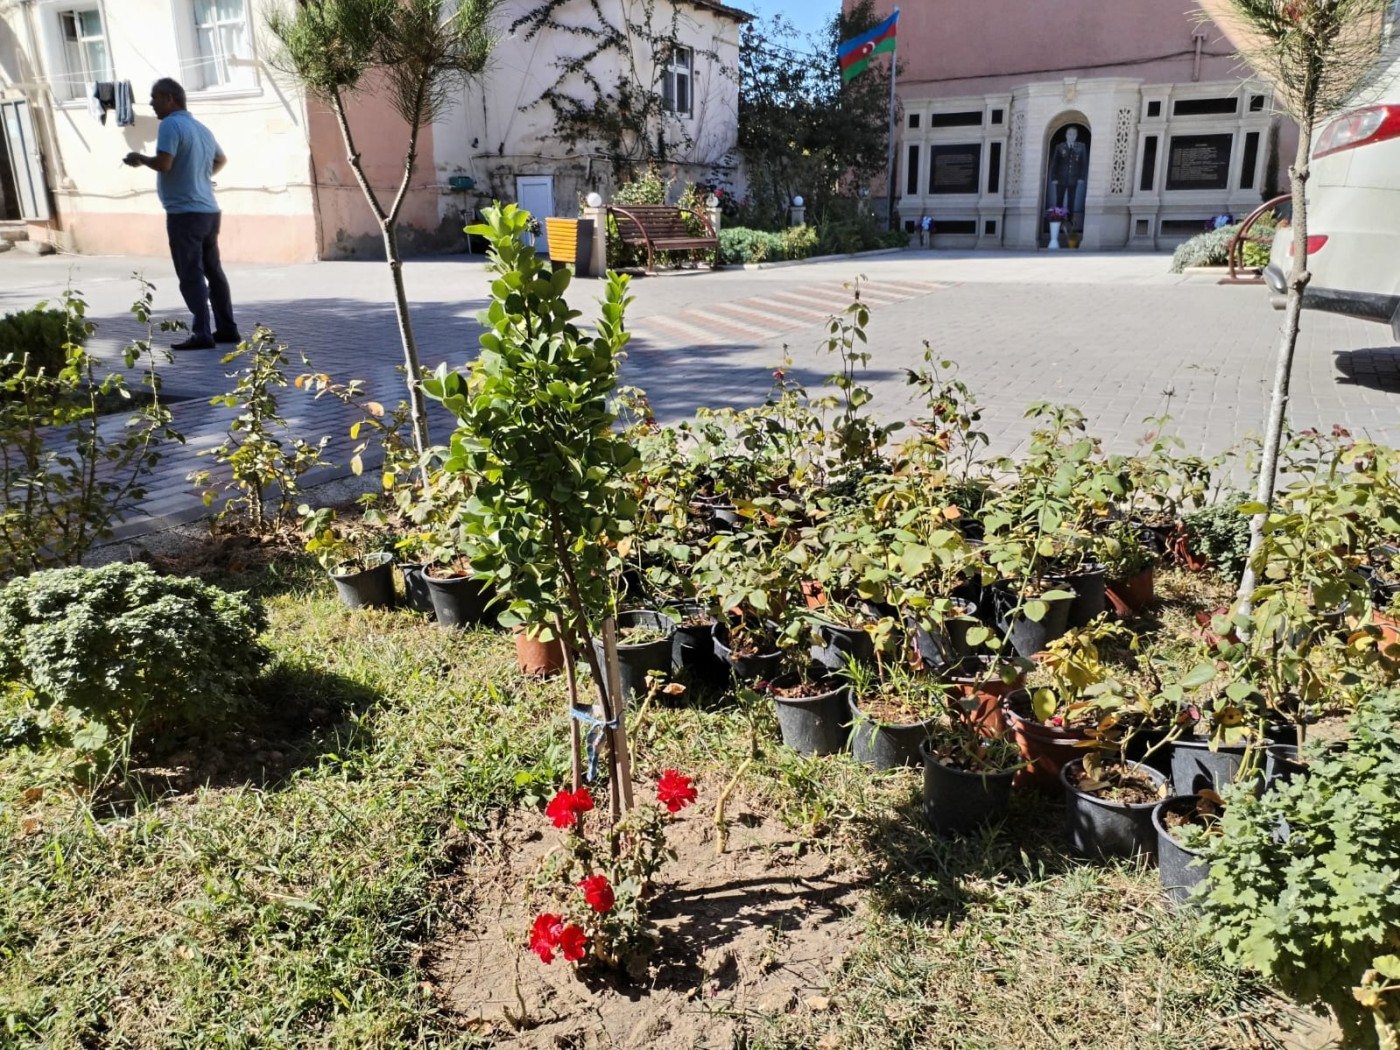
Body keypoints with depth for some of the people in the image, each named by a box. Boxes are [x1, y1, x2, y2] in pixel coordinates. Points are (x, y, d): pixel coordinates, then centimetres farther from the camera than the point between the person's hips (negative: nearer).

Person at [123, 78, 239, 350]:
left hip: (185, 213, -8)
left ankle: (201, 334, -8)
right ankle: (227, 329, 14)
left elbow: (163, 164, -21)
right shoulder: (202, 128, 15)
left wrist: (139, 158, -2)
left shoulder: (171, 125, -11)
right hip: (209, 211, 8)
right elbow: (221, 160, 31)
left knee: (191, 276, -6)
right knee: (213, 271, 12)